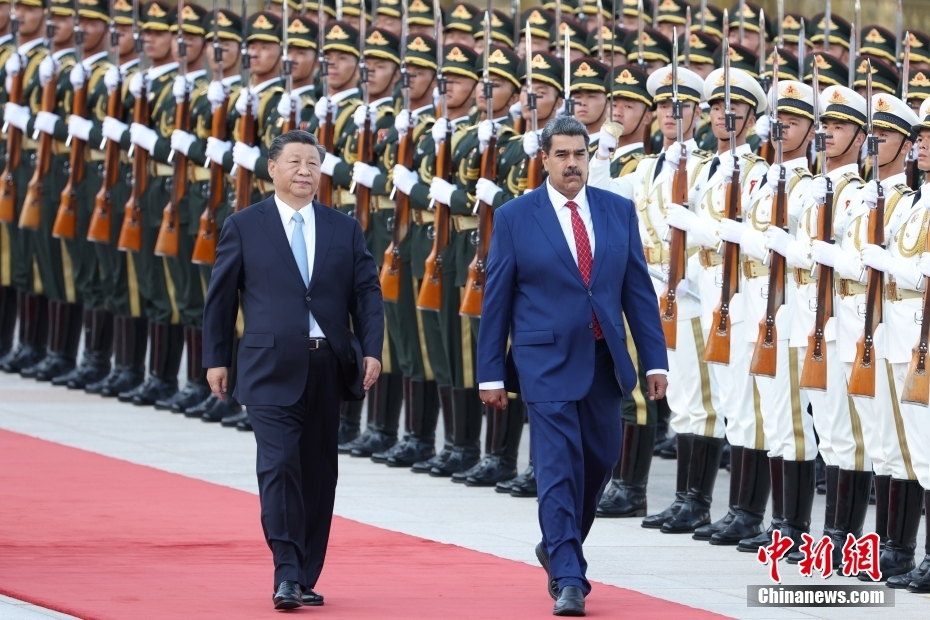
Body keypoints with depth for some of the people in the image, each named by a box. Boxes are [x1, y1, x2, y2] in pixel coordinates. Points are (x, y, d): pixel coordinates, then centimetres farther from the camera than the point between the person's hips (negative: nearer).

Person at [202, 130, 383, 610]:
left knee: (318, 472, 6)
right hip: (272, 368, -3)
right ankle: (287, 575, -14)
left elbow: (367, 293, 8)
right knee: (279, 464, -14)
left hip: (328, 367, 3)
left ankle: (306, 579, 13)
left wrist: (371, 350, -4)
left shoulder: (344, 230, 10)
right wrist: (216, 359, 3)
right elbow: (220, 296, 7)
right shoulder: (244, 227, 4)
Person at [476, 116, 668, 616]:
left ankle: (558, 548, 36)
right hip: (548, 362, -4)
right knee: (559, 468, -9)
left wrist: (654, 360, 2)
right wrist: (491, 372, -2)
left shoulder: (619, 212, 6)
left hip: (604, 361, 4)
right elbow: (496, 299, 0)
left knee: (600, 461, 13)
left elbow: (638, 289, 7)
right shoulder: (515, 218, -2)